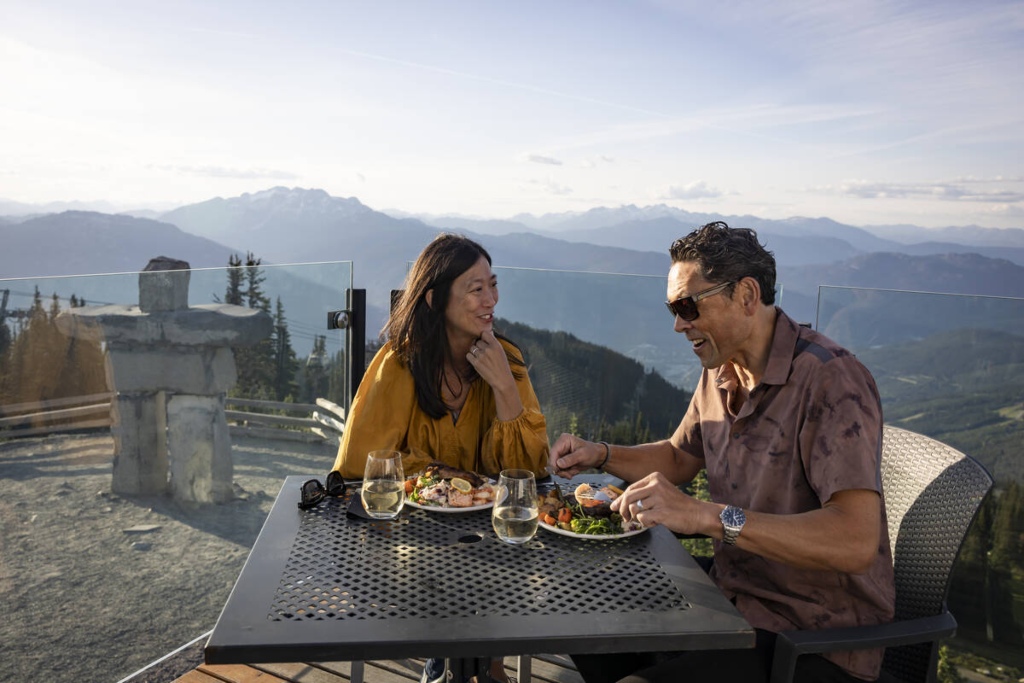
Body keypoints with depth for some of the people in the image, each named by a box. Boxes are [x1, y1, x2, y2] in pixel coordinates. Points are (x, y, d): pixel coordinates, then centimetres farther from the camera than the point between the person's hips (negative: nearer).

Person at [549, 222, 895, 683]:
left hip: (817, 641, -8)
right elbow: (680, 458, 19)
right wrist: (600, 455, 2)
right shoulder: (721, 371, 3)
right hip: (735, 594, 8)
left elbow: (856, 542, -32)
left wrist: (705, 516, -37)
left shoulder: (829, 378, -23)